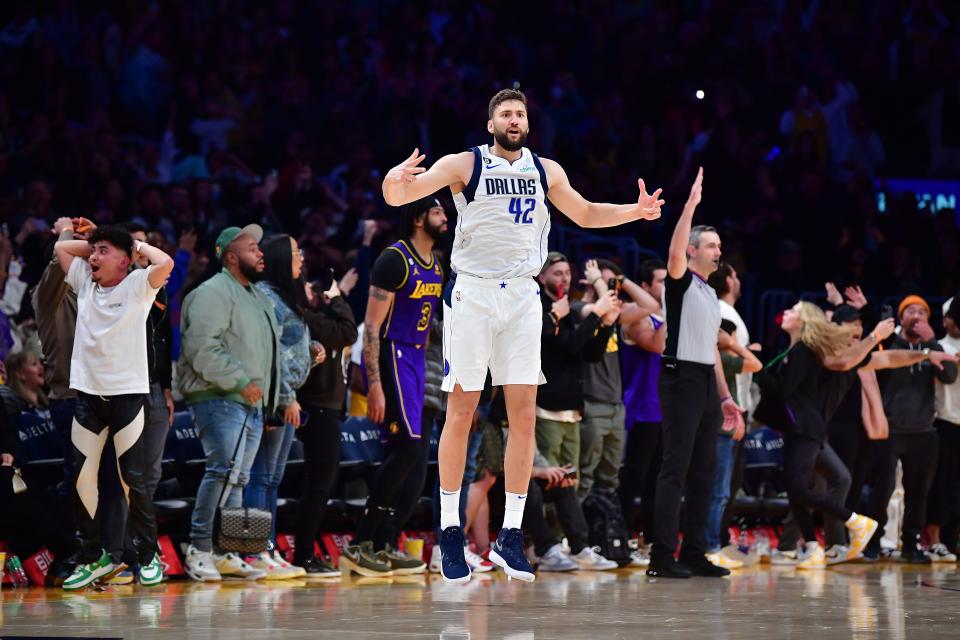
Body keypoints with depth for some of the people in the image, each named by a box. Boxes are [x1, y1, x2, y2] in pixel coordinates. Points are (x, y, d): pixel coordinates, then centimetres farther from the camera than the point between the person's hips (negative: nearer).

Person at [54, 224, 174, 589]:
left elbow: (165, 263, -21)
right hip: (88, 394, 5)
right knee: (81, 479, 3)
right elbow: (61, 247, 17)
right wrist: (96, 244, 11)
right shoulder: (85, 282, 10)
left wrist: (136, 245, -5)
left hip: (127, 394, -5)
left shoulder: (137, 285, -4)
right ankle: (92, 558, 11)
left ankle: (148, 556, 7)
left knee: (132, 479, -3)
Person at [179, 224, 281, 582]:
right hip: (220, 400, -10)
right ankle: (199, 550, -16)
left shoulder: (258, 297, 23)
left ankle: (225, 554, 10)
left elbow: (268, 348, 30)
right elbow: (204, 348, -20)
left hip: (253, 404, 10)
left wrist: (271, 398, 20)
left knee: (238, 479, 8)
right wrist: (240, 382, -20)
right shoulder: (214, 292, -9)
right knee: (224, 471, -18)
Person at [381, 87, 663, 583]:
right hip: (471, 294, -4)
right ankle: (450, 531, 6)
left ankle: (510, 536, 5)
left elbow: (586, 214, 26)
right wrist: (396, 180, -33)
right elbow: (398, 196, -10)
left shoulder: (546, 171, 11)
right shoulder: (464, 165, -2)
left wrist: (635, 211, 10)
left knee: (524, 414, -1)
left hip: (522, 296, 4)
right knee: (460, 413, -3)